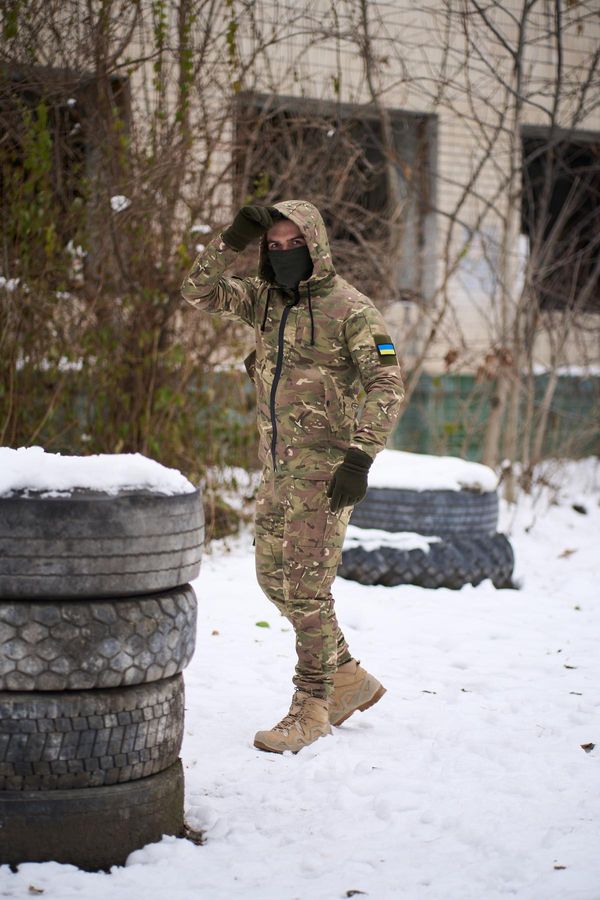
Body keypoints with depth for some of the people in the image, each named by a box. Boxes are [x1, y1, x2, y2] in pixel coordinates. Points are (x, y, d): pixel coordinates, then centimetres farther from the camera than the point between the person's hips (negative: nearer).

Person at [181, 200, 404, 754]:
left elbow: (387, 386, -17)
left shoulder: (351, 309, -12)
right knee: (274, 577, 13)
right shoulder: (265, 298, 9)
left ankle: (311, 708, 2)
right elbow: (199, 292, 4)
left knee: (306, 587, -8)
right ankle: (350, 680, 26)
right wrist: (232, 241, -9)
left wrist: (362, 457, -25)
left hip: (326, 466, -8)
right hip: (279, 465, 8)